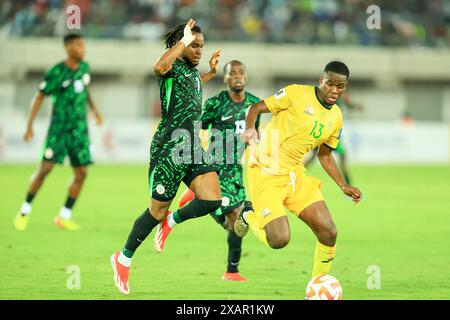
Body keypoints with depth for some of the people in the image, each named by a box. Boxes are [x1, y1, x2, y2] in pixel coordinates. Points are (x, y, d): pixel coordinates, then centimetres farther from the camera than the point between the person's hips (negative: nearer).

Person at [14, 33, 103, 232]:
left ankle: (64, 217, 9)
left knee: (81, 173, -2)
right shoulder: (56, 73, -12)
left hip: (79, 129, 5)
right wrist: (29, 126, -9)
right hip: (59, 128, -5)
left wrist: (94, 109, 15)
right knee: (45, 168, -11)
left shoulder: (85, 68, 5)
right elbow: (39, 97, -6)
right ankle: (25, 211, 6)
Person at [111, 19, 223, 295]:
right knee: (158, 211, 1)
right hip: (169, 150, -8)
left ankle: (172, 221, 17)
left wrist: (211, 72, 36)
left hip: (194, 150, 8)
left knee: (212, 200, -11)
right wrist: (183, 42, -27)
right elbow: (159, 67, -36)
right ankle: (124, 259, 21)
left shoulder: (193, 71, 17)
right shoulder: (173, 65, -8)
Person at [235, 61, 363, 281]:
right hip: (266, 172, -6)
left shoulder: (336, 118, 10)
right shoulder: (297, 94, -10)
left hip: (295, 173, 7)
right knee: (279, 240, -19)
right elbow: (256, 108, -6)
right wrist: (250, 129, -27)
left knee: (329, 233, -6)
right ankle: (249, 217, 15)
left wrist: (343, 186, 13)